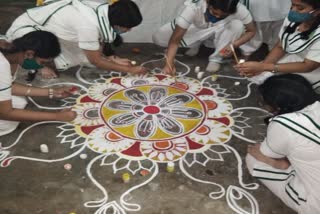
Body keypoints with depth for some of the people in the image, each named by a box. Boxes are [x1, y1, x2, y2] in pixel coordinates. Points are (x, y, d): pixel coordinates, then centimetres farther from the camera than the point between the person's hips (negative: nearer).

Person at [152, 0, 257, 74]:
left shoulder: (239, 9, -33)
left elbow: (251, 31, -16)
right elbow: (175, 39, -36)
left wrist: (233, 45, -33)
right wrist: (169, 63, -49)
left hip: (218, 34, 0)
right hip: (195, 30, 0)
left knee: (237, 25, -33)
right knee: (157, 38, -19)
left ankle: (216, 58, -12)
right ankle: (195, 45, 3)